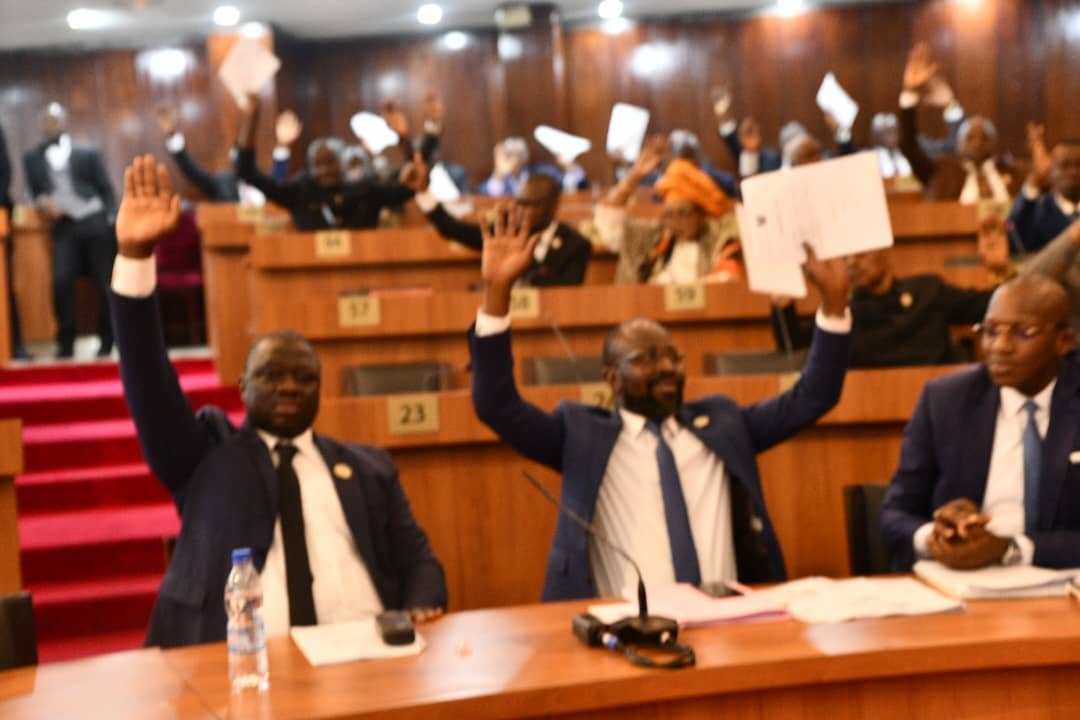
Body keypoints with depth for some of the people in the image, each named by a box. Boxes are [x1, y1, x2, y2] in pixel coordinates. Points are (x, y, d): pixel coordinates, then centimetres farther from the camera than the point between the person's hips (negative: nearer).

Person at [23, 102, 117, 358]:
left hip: (95, 223, -1)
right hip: (64, 227, 1)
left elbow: (106, 189, 8)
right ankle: (65, 343, -7)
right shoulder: (32, 158, 16)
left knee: (106, 284, -2)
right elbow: (35, 191, 16)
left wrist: (111, 220, -3)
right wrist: (42, 202, -7)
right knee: (61, 282, -17)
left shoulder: (88, 153, 11)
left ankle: (107, 341, 10)